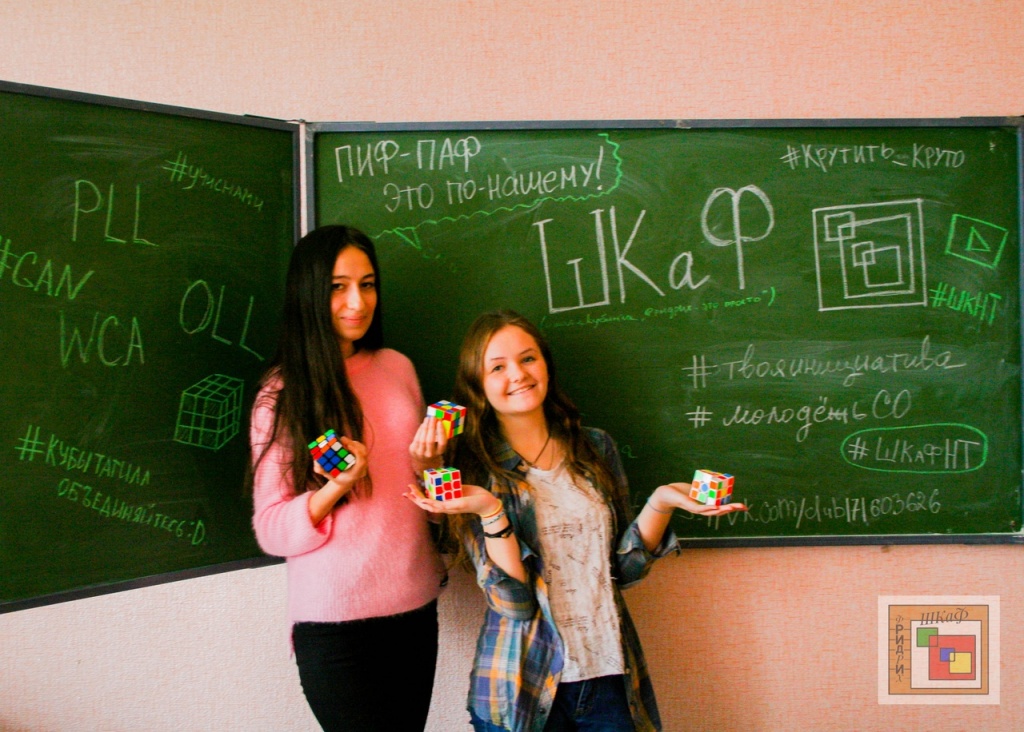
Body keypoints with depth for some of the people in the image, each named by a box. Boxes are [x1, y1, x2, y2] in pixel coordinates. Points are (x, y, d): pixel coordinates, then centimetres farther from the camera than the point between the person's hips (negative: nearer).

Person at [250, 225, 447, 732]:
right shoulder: (282, 395, -5)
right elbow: (272, 531, -7)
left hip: (416, 603, 4)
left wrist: (426, 461, -6)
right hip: (335, 620, -4)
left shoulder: (397, 367, 5)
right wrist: (336, 487, -25)